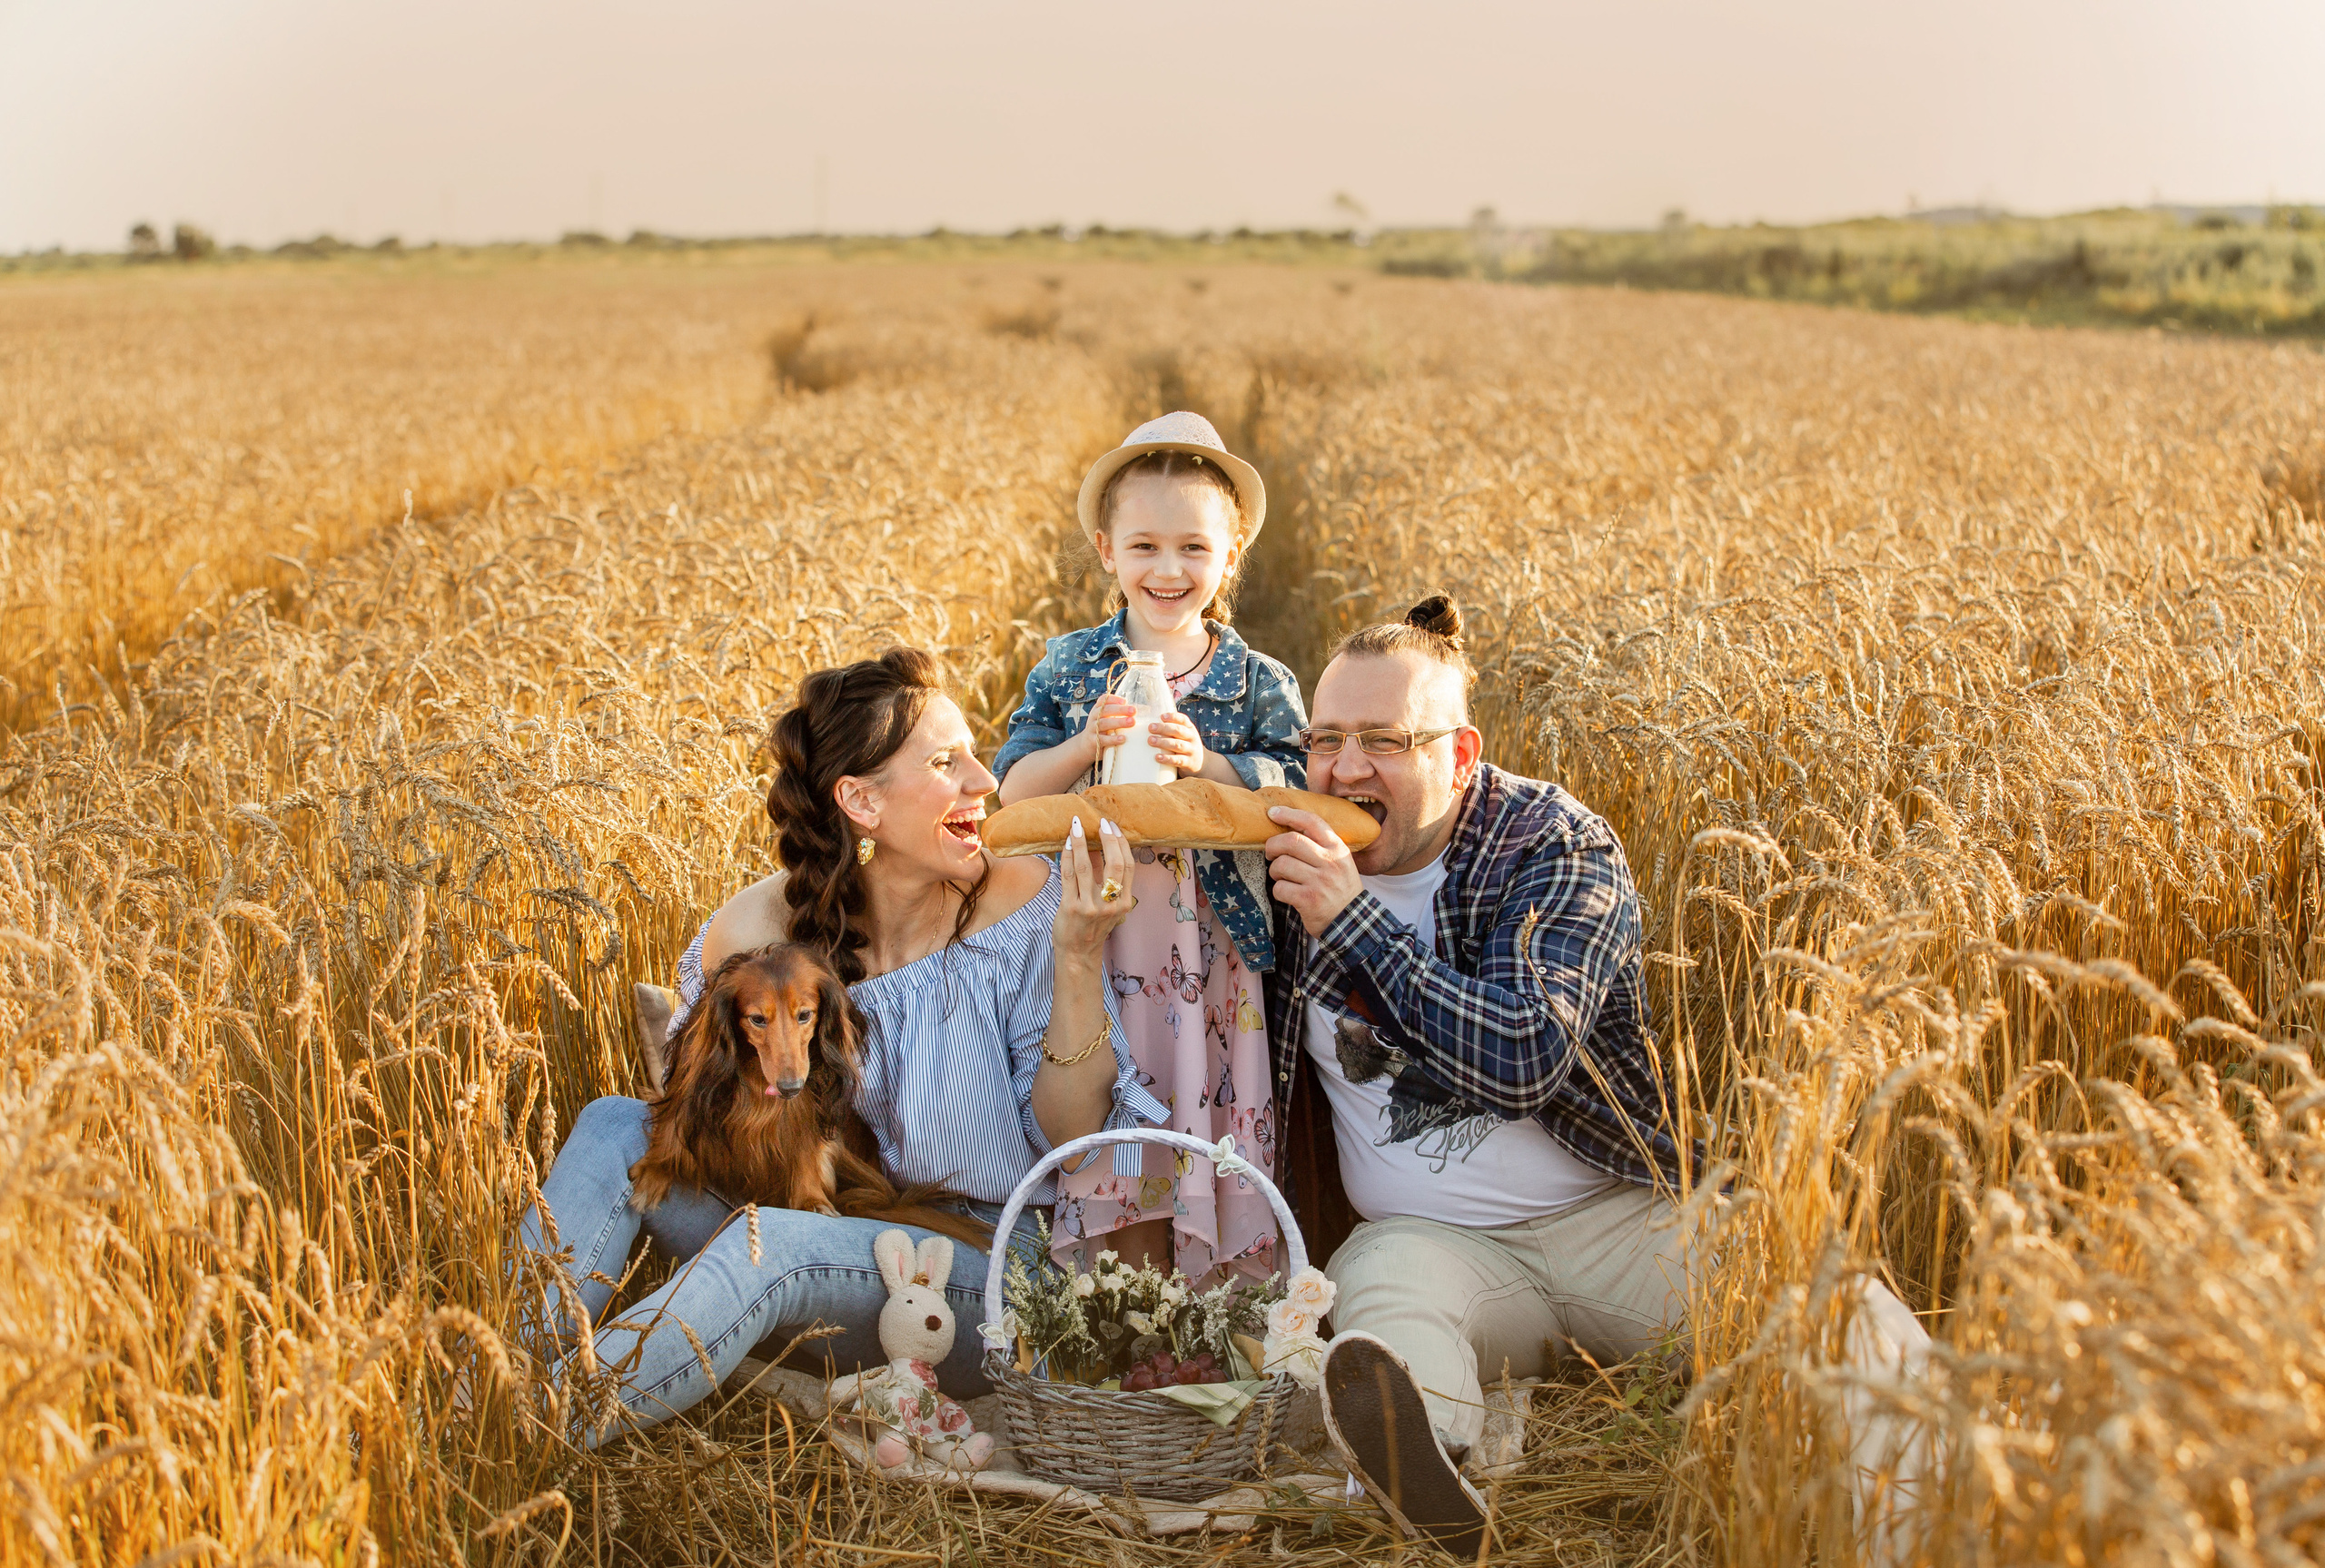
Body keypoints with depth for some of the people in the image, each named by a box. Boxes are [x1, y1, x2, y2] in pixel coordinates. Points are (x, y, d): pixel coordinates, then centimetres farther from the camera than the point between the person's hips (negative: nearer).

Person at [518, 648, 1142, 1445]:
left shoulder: (1025, 903, -12)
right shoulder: (758, 932, -7)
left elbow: (1073, 1142, -12)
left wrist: (1079, 962, -26)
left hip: (993, 1279, -4)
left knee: (772, 1241, -32)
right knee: (615, 1126, -11)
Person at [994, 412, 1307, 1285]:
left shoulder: (1259, 684, 1)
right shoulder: (1069, 669, 5)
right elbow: (1013, 790, -1)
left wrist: (1207, 763, -21)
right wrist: (1084, 744, -18)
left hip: (1215, 949, -1)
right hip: (1101, 942, 1)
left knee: (1216, 1131, 3)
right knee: (1113, 1141, 6)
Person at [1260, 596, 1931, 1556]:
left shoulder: (1553, 844, -6)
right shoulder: (1296, 860, 6)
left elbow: (1523, 1057, -20)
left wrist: (1353, 919, -20)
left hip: (1619, 1218, -1)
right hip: (1430, 1235, 1)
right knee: (1385, 1294, -36)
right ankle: (1419, 1474, -63)